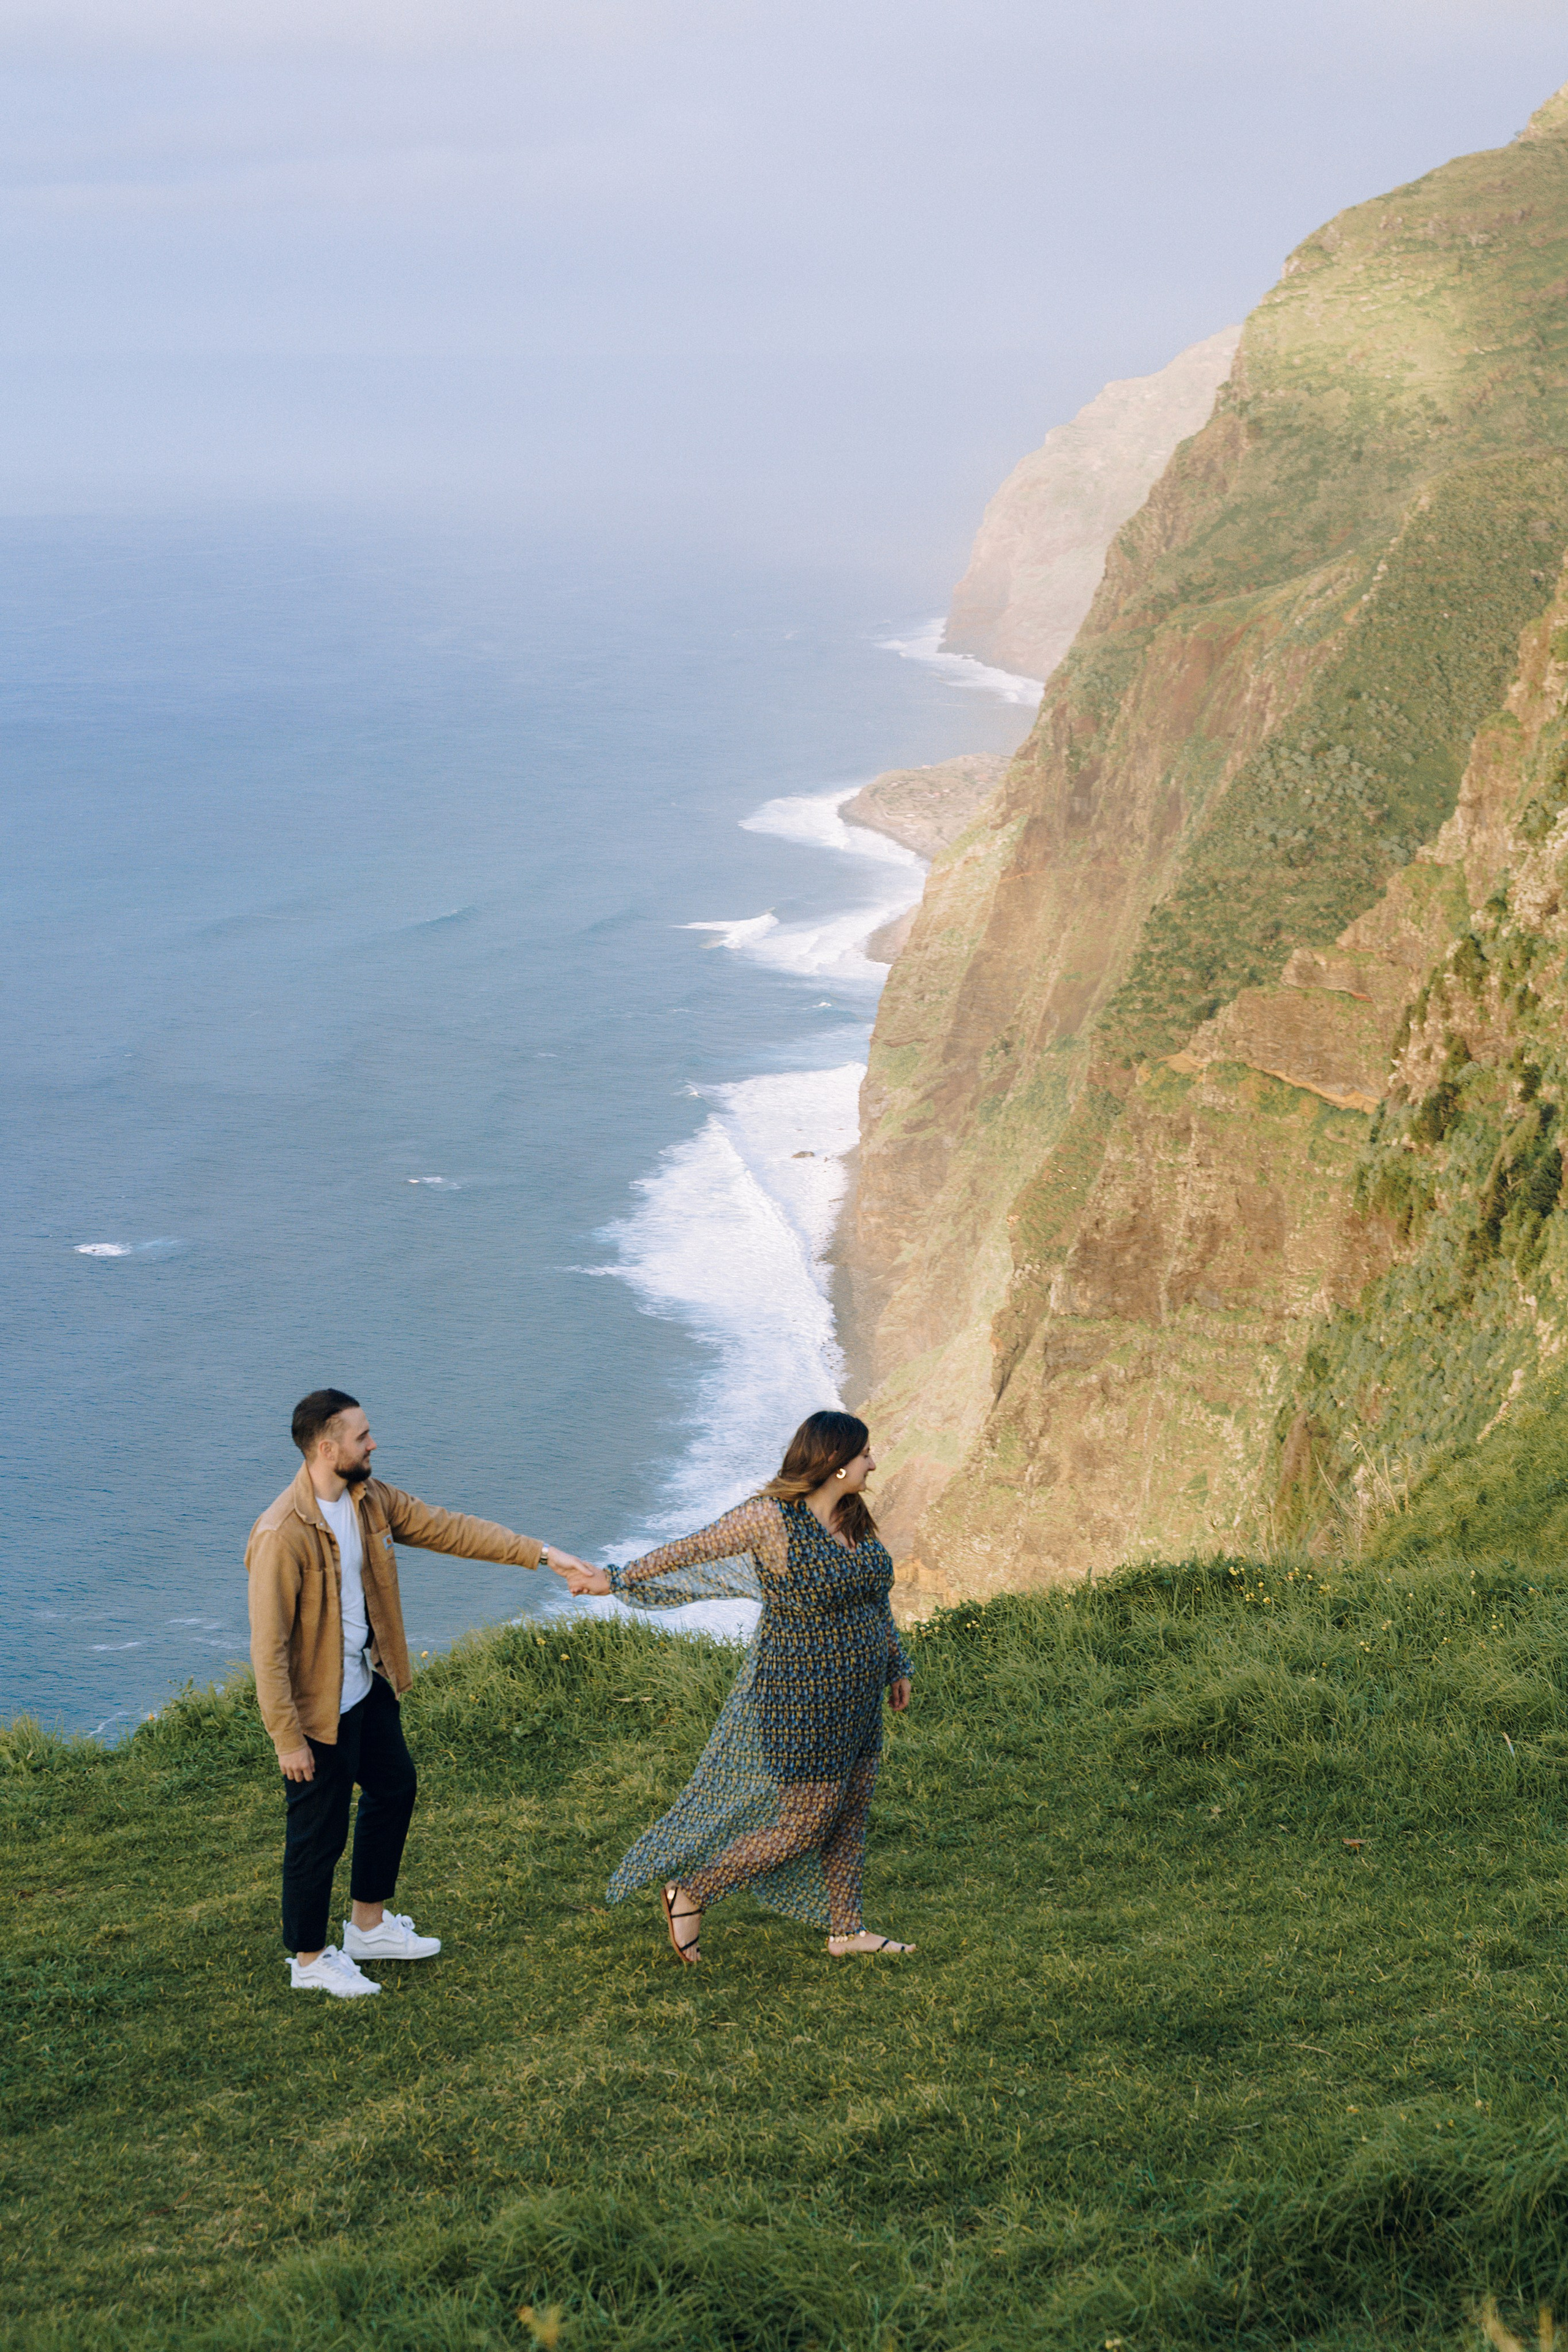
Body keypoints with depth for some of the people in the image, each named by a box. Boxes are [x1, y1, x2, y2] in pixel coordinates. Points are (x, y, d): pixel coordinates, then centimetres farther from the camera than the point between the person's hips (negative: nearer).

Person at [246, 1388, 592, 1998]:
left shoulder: (369, 1500, -3)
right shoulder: (283, 1534, -29)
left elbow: (447, 1529, 4)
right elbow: (268, 1647, -25)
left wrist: (538, 1553, -2)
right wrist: (288, 1739, -22)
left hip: (368, 1685, 9)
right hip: (318, 1706, -9)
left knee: (394, 1788, 24)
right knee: (320, 1829, 5)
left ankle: (369, 1925, 42)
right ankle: (309, 1960, 26)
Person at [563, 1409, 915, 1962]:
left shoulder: (856, 1518, 4)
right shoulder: (772, 1518, -20)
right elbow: (693, 1550, -12)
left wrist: (896, 1666, 22)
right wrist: (617, 1579, -9)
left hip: (854, 1699, 8)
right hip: (800, 1698, -8)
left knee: (850, 1813, 15)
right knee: (803, 1824, -2)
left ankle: (846, 1928, 29)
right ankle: (690, 1893, 13)